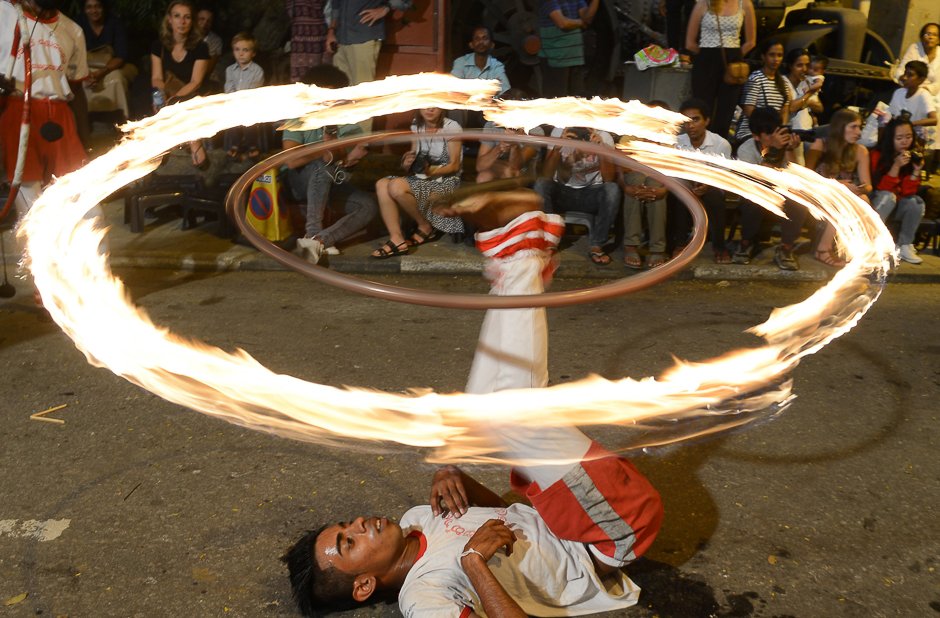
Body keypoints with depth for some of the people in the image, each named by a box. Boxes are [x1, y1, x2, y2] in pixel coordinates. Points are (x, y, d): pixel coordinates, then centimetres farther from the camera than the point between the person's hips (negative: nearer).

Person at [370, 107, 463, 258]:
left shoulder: (451, 127, -8)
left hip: (446, 181, -6)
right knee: (381, 184, -20)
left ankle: (425, 227, -6)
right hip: (421, 179, 6)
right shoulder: (416, 126, 10)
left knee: (396, 186, -29)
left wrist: (431, 170, -28)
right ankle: (397, 239, -25)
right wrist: (407, 164, -15)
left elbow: (455, 165, -11)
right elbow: (414, 159, 10)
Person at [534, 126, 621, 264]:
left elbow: (609, 179, -22)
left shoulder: (604, 137, -15)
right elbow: (546, 176, -21)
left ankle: (596, 246, -17)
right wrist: (558, 147, -36)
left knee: (612, 189, -30)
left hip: (591, 193, 0)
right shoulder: (559, 132, -16)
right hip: (562, 191, 0)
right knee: (540, 184, -30)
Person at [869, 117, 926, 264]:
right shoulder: (878, 155, -14)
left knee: (916, 202, -25)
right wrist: (896, 166, -29)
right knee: (888, 196, -33)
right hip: (879, 202, -4)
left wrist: (916, 170, -20)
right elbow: (882, 188, -19)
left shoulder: (913, 156, -3)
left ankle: (904, 246, -12)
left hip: (898, 204, 4)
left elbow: (907, 192, -7)